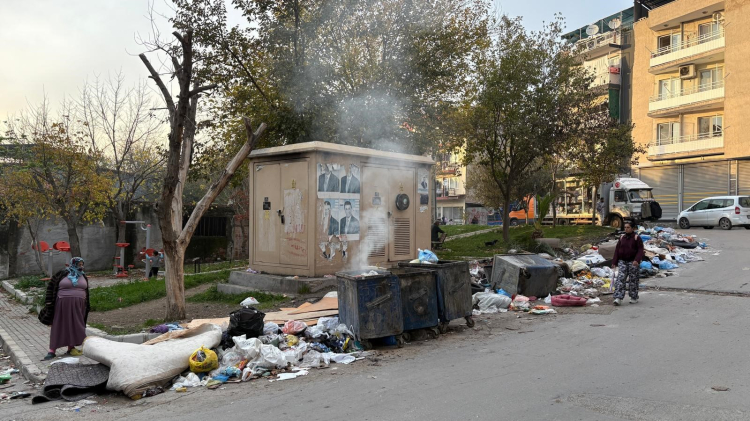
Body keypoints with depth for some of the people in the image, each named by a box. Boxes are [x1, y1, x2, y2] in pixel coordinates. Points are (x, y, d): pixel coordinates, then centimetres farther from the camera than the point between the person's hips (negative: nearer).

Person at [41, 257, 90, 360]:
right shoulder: (62, 274, -3)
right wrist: (49, 302, -6)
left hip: (78, 305, 4)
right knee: (58, 326, -1)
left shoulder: (83, 277, 9)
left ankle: (71, 347, 16)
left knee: (74, 325, 7)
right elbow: (51, 286, 0)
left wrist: (86, 307, 14)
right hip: (63, 305, -4)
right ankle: (52, 351, 1)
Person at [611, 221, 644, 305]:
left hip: (633, 262, -3)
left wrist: (637, 260, -24)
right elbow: (617, 250, 11)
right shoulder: (622, 238, 10)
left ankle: (634, 298, 19)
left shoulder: (637, 238, -2)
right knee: (620, 279, -7)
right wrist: (614, 262, 6)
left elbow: (640, 250, -9)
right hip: (622, 261, 3)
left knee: (633, 280, 4)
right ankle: (618, 298, -12)